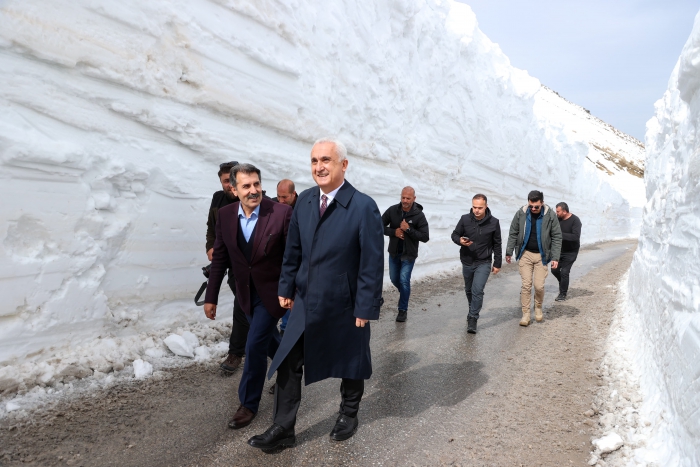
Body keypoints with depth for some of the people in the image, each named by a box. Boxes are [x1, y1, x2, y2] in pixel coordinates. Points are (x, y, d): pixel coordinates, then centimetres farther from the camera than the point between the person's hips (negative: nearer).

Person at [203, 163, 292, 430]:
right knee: (268, 339, 21)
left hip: (272, 291, -5)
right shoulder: (225, 215, -6)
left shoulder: (281, 213, -19)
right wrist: (211, 297, 4)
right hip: (246, 292, 5)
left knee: (255, 345, -4)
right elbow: (220, 258, 2)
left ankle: (248, 404, 17)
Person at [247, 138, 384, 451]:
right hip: (306, 302, 4)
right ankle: (282, 429, 21)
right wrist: (286, 287, 7)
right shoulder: (304, 201, -1)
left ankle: (348, 414, 43)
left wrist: (365, 307, -15)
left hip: (344, 305, -4)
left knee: (350, 364, 17)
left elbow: (372, 263, -17)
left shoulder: (364, 207, -19)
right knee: (288, 364, 5)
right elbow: (293, 250, 6)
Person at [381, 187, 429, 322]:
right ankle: (404, 292, 48)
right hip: (394, 252, 4)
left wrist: (408, 229, -26)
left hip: (409, 254, -3)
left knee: (404, 280, -8)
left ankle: (403, 310, 8)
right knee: (394, 279, 17)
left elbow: (425, 237, -16)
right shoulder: (392, 210, -9)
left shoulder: (419, 215, -15)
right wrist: (394, 231, -20)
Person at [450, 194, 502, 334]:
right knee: (469, 290, 17)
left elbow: (497, 244, 0)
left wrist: (497, 264, 2)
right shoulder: (465, 219, -9)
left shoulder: (494, 222, -10)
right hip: (467, 262, 3)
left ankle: (473, 319, -4)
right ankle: (473, 311, 41)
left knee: (477, 290, -14)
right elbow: (454, 234, 3)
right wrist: (460, 241, -21)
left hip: (483, 263, -3)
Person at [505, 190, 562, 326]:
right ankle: (526, 314, 8)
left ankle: (538, 308, 25)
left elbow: (556, 237, -2)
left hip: (541, 255, -1)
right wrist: (509, 252, 2)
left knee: (539, 285, -3)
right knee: (526, 285, -1)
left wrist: (555, 257, -7)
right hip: (525, 254, 1)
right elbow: (513, 234, 4)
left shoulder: (550, 215, -6)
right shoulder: (521, 213, -4)